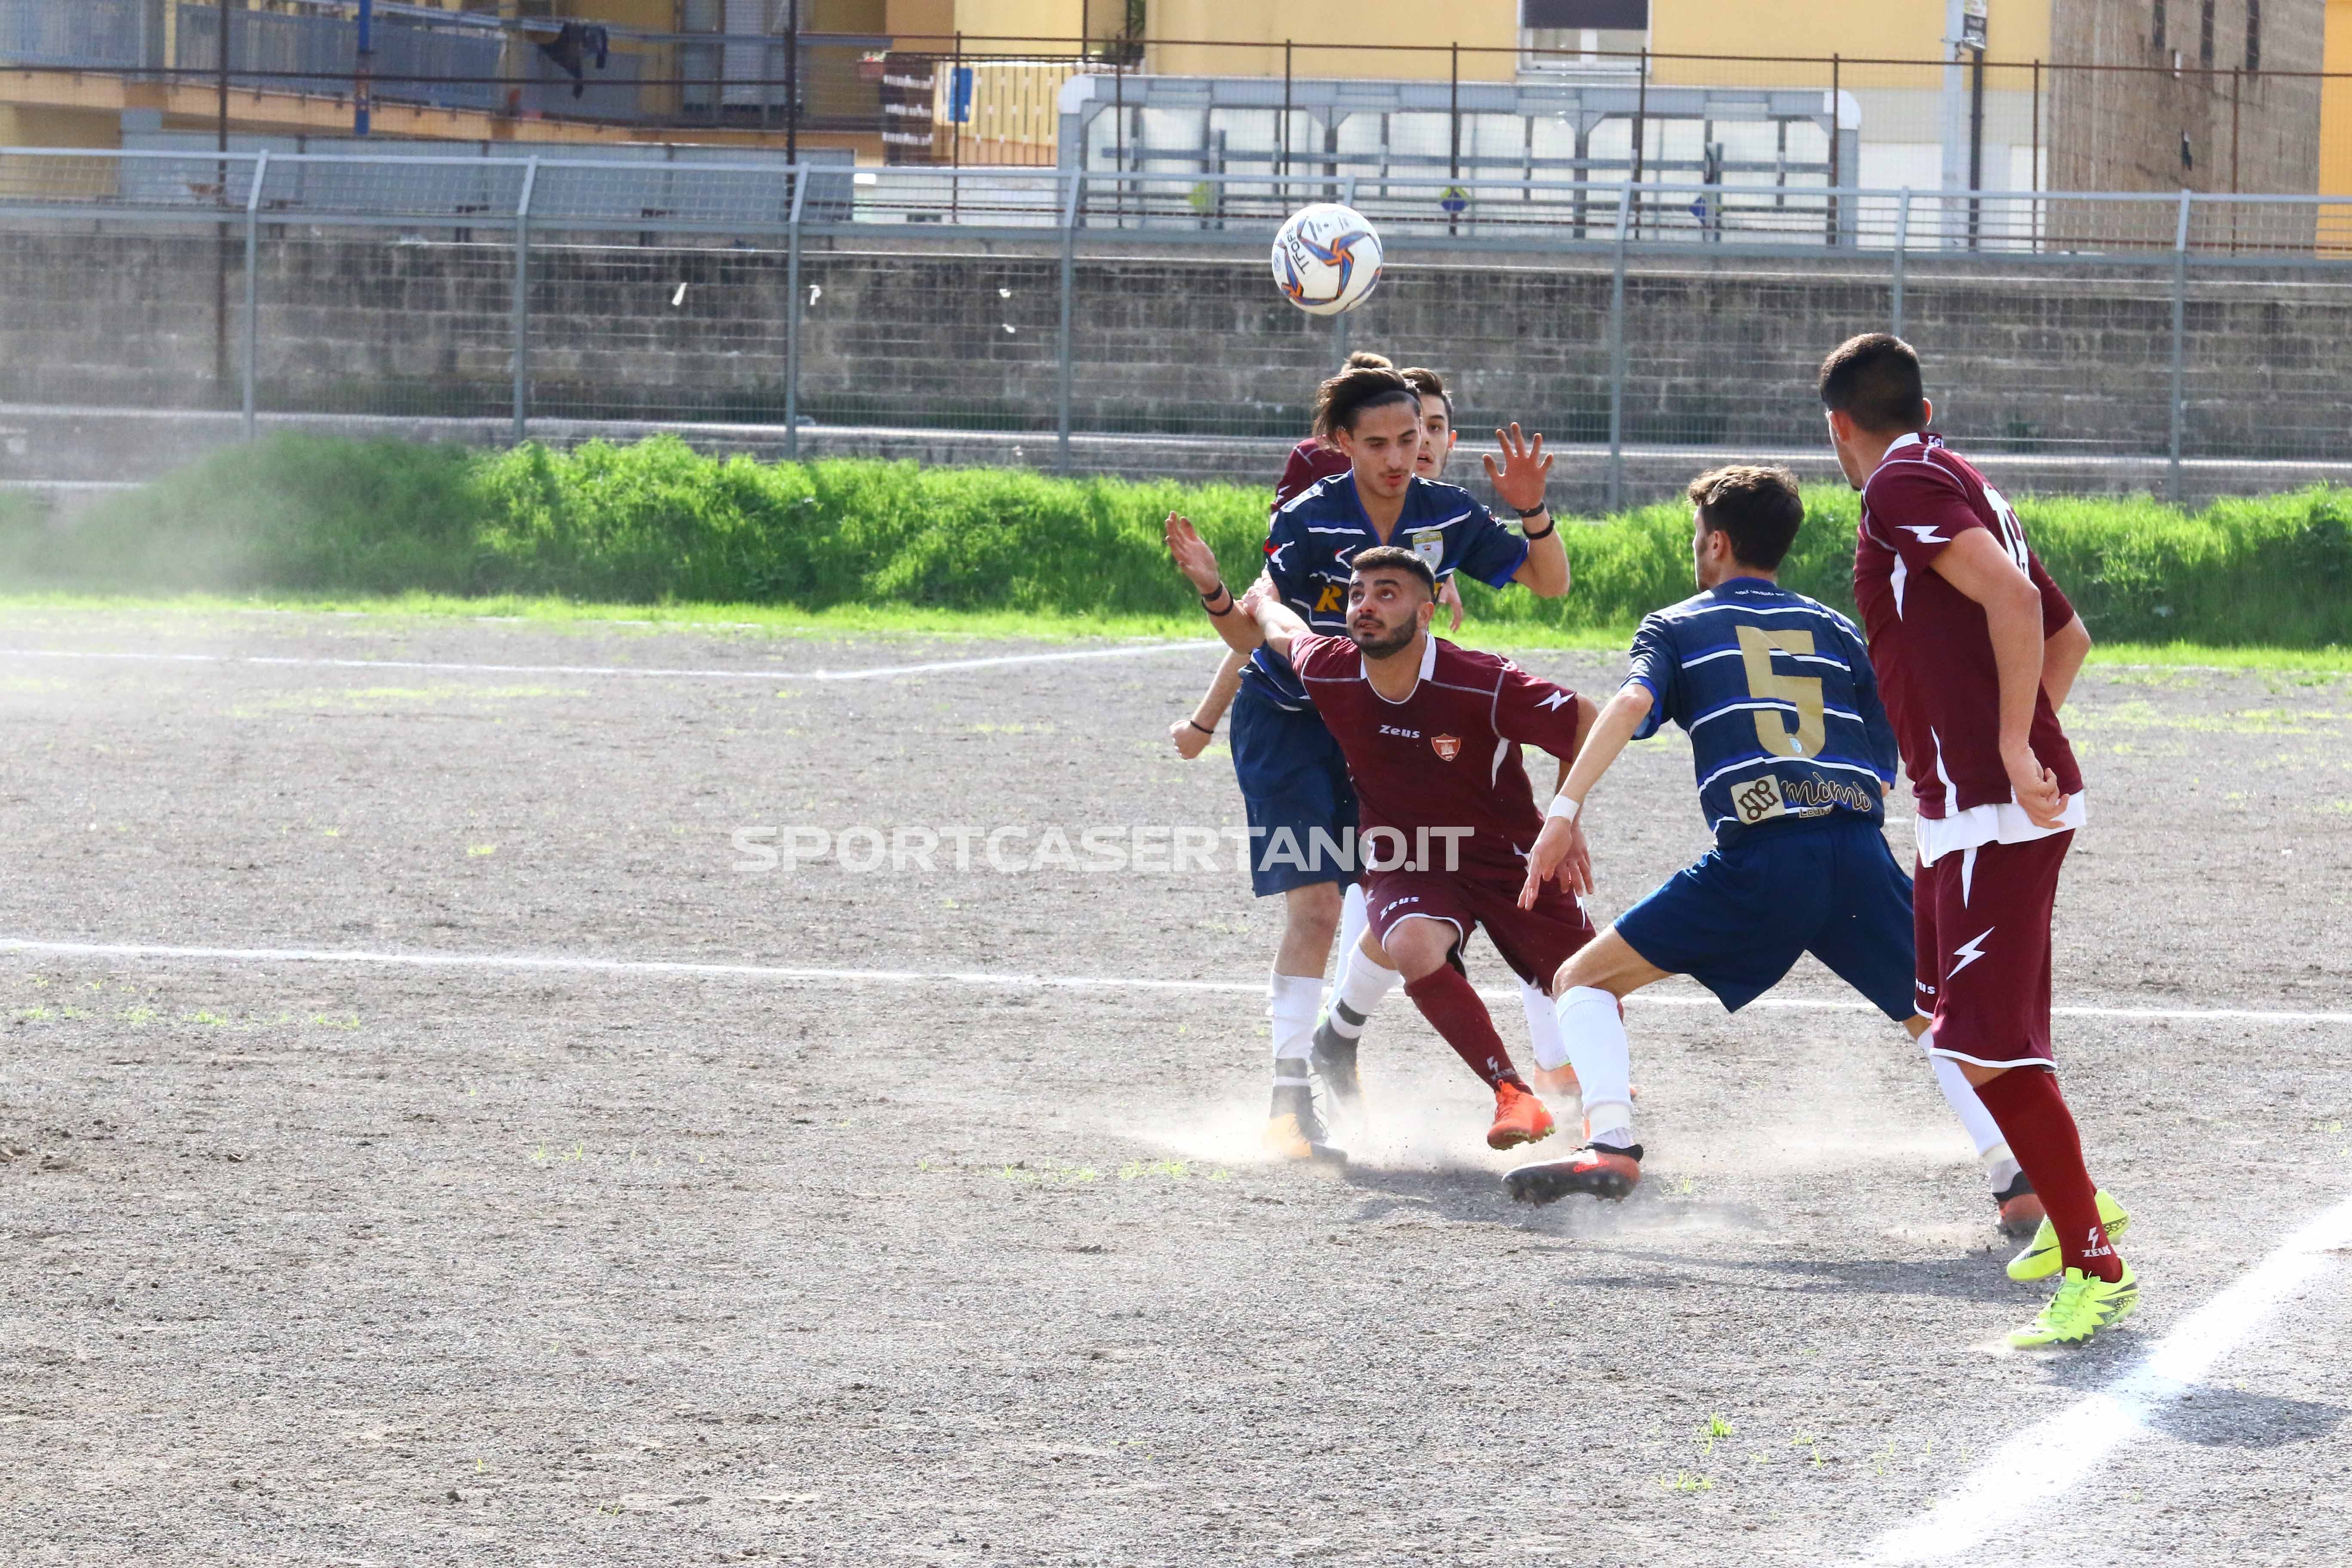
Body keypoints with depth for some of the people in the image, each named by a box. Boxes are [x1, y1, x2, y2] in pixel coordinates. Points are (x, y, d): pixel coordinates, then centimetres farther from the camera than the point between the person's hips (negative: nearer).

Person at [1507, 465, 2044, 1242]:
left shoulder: (1678, 626, 18)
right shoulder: (1837, 630, 28)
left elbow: (1629, 704, -3)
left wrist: (1566, 812, -10)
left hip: (1756, 857, -3)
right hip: (1860, 847, 3)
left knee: (1585, 982, 11)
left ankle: (1610, 1143, -12)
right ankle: (2017, 1176, 0)